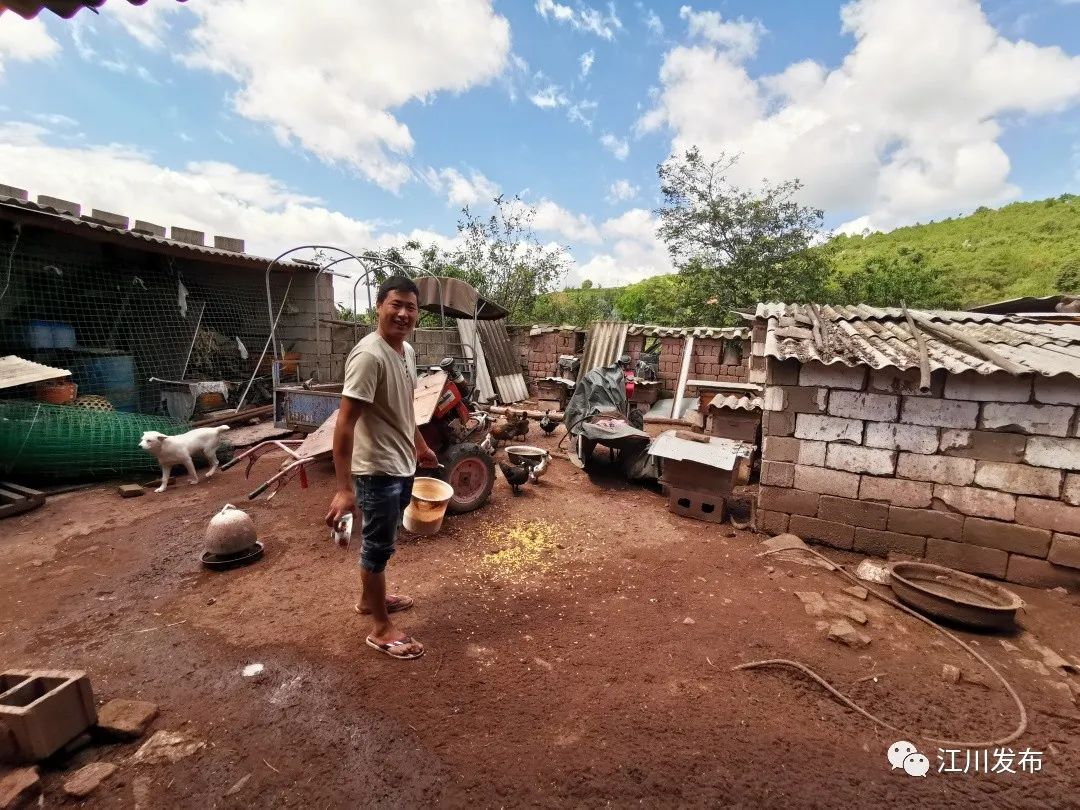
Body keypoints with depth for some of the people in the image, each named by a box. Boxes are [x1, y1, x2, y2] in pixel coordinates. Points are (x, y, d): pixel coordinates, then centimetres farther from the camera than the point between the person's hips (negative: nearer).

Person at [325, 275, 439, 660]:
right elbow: (345, 423, -27)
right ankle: (381, 628, 25)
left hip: (403, 465, 9)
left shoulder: (407, 351, 4)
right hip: (377, 470, -9)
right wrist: (344, 488, -30)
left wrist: (420, 445, 25)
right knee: (378, 546, 7)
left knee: (381, 541, 24)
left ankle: (370, 599, 46)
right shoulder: (368, 355, -24)